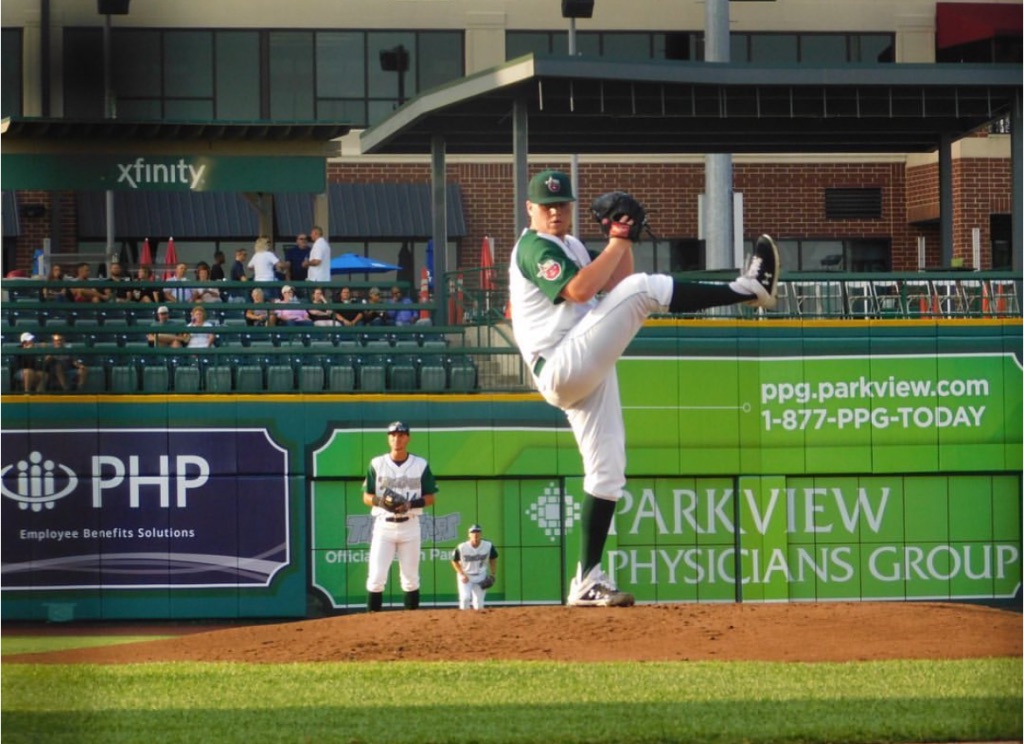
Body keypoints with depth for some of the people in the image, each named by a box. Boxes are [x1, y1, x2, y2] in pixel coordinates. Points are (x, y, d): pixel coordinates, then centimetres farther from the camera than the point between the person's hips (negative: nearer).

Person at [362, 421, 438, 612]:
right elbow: (367, 497, 5)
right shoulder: (377, 464, 3)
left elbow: (430, 498, 4)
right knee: (376, 576, -8)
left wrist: (411, 504, -15)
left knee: (411, 577, 6)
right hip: (384, 524, 0)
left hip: (410, 525, 0)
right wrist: (381, 501, -17)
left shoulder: (421, 465, 2)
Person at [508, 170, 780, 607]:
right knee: (643, 289, -21)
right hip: (563, 369, -10)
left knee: (606, 471, 6)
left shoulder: (571, 247, 25)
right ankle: (748, 290, -18)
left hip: (587, 376, 10)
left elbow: (612, 287, 18)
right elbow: (579, 290, -20)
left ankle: (587, 582, 5)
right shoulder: (533, 248, -4)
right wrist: (617, 242, -14)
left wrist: (623, 242, 6)